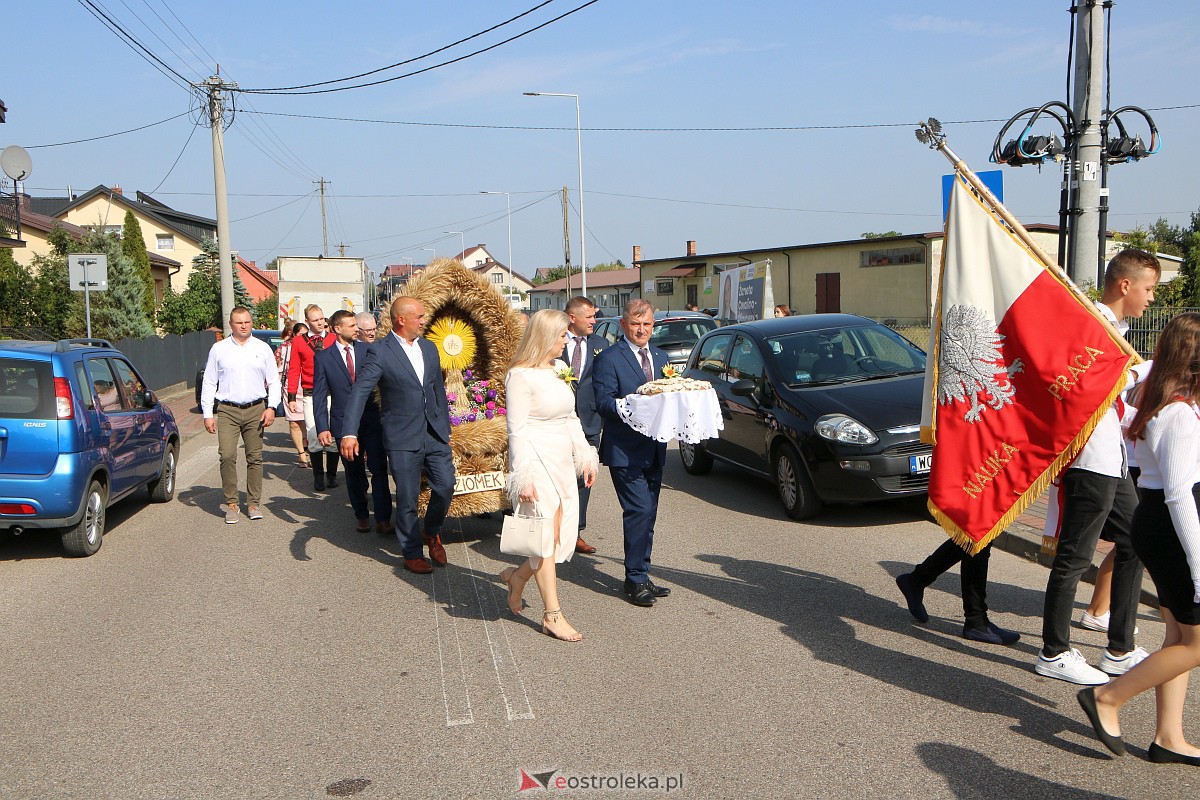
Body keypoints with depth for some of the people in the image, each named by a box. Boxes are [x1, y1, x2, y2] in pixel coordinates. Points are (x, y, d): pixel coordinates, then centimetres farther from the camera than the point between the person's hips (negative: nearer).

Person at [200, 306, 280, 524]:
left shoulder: (262, 348, 8)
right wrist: (208, 414, 2)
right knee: (227, 456, -11)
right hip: (227, 410, -1)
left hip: (256, 410, 1)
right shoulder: (219, 349, 6)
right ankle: (231, 503, 0)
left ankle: (253, 503, 12)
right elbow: (209, 383, 7)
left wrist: (271, 407, -2)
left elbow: (274, 380, 10)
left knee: (255, 457, 3)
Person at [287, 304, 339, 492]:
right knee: (313, 435, 0)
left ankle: (331, 474, 14)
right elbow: (294, 370, 5)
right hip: (310, 395, 0)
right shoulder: (299, 343, 6)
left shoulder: (334, 339, 4)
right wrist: (292, 397, -1)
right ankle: (318, 476, 11)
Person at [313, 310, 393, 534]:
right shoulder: (323, 357, 1)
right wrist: (322, 428, -6)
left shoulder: (368, 350, 4)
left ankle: (383, 519, 1)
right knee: (354, 473, 11)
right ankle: (361, 516, 26)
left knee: (379, 470, -4)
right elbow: (319, 395, 1)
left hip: (372, 420, 0)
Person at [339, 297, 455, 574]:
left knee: (446, 486, 2)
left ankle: (432, 532, 30)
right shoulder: (380, 352, -10)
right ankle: (412, 554, 20)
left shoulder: (429, 348, 10)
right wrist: (349, 432, -30)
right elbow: (359, 392, -18)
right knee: (407, 499, 3)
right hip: (403, 437, -5)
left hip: (434, 433, 5)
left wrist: (446, 427, 18)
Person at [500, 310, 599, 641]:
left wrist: (585, 456, 15)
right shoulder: (521, 376, -13)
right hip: (538, 462, -8)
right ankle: (552, 616, 8)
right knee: (545, 538, -2)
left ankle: (517, 576, 34)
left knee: (563, 536, 9)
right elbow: (516, 431, -14)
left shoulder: (560, 370, 11)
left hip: (562, 462, 8)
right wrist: (524, 478, -18)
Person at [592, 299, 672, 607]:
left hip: (654, 450, 7)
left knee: (647, 514, 12)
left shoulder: (661, 357, 16)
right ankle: (636, 579, -1)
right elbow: (604, 402, -14)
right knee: (639, 510, -12)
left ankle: (641, 576, 23)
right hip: (625, 450, -7)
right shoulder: (608, 358, -6)